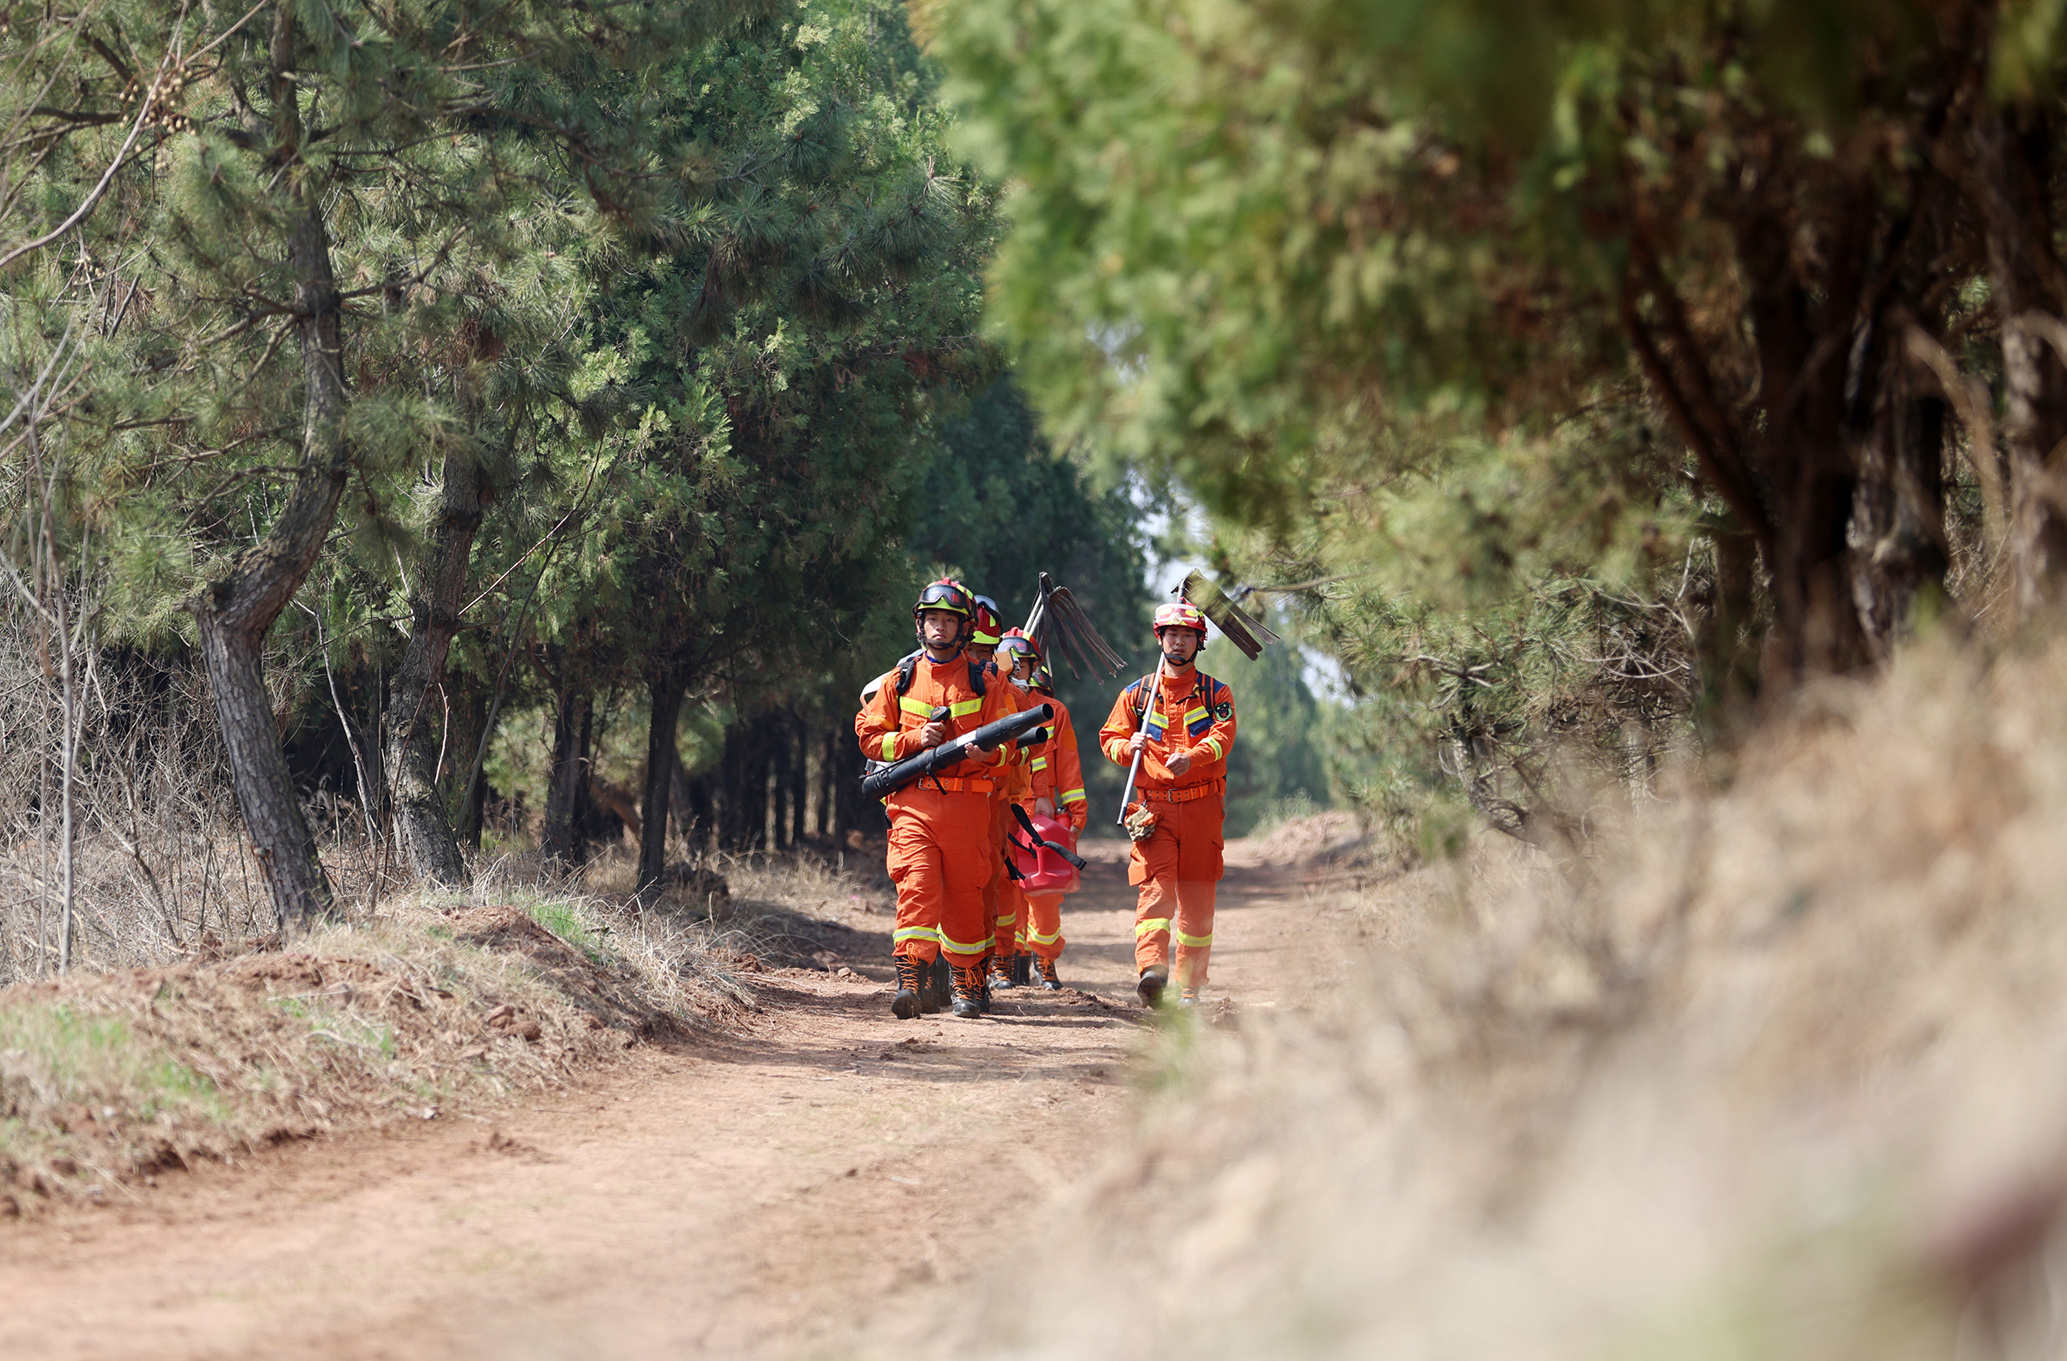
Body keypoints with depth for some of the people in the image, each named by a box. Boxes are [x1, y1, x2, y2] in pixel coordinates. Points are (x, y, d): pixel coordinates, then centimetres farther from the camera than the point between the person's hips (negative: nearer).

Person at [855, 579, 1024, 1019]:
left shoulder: (982, 682, 8)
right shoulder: (900, 679, 11)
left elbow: (1010, 746, 7)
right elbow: (868, 735, 10)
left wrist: (987, 752, -16)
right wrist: (914, 740, -6)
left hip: (967, 804, 0)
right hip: (913, 801, 0)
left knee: (965, 896, 5)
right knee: (916, 887, -14)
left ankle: (966, 983, 18)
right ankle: (909, 980, -22)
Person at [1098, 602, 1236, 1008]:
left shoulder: (1216, 693, 8)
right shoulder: (1136, 694, 12)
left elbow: (1223, 736, -9)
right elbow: (1109, 738, 14)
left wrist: (1191, 757, -29)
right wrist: (1130, 747, -10)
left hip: (1202, 806, 0)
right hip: (1154, 804, 0)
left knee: (1197, 898, 3)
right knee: (1155, 886, -17)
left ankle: (1189, 985, 12)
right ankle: (1152, 968, -33)